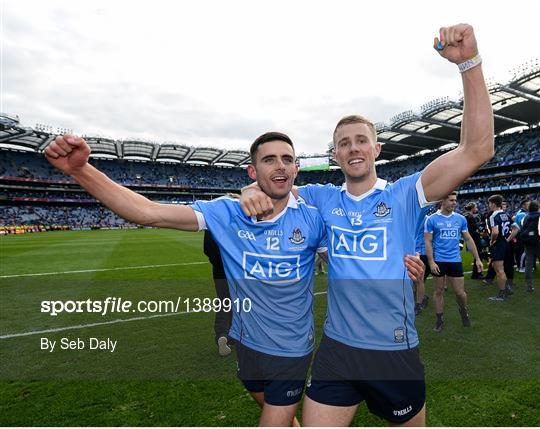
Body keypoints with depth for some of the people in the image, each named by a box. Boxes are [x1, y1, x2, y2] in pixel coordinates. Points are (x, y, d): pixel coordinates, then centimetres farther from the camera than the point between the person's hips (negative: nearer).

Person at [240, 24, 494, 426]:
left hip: (396, 351, 0)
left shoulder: (405, 194, -8)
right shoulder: (323, 199, -2)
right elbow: (271, 189, 4)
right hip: (337, 348, 1)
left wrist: (469, 62, -24)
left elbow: (477, 150, -18)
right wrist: (253, 192, -21)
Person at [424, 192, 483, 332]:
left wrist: (477, 259, 8)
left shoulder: (461, 219, 4)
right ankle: (439, 319, 23)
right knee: (439, 291, 8)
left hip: (455, 260, 2)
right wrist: (431, 262, -14)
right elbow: (428, 242, -7)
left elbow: (468, 239, 11)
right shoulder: (432, 219, -6)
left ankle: (463, 310, 37)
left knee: (460, 292, 5)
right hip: (439, 261, -2)